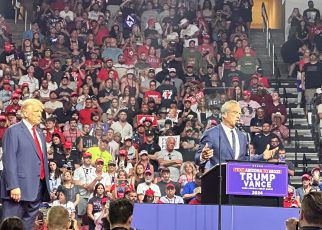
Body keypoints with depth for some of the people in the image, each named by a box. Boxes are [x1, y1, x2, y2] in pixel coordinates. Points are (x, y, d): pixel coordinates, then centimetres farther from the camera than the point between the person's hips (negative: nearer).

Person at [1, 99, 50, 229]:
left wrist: (47, 186, 19)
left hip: (38, 188, 7)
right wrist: (13, 186, -19)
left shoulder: (40, 134, 21)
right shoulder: (14, 131, -4)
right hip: (20, 187, -7)